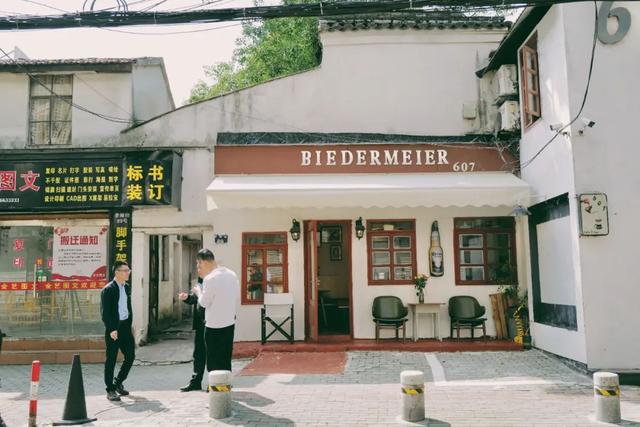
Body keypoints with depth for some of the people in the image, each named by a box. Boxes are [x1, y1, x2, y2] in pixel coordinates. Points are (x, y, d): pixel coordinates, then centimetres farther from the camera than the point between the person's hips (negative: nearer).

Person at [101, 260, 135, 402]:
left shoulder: (127, 287, 11)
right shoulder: (108, 289, -11)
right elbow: (105, 312, -14)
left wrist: (130, 324, 12)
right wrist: (112, 330, -18)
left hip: (126, 326, 7)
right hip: (113, 328, -7)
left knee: (130, 356, 8)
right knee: (111, 360, 2)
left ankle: (118, 383, 27)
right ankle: (110, 390, 12)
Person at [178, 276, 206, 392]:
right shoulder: (200, 281, 11)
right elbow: (194, 299, 16)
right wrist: (186, 297, -3)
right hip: (200, 322, 8)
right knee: (198, 353, 15)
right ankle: (195, 382, 26)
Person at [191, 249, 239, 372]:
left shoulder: (210, 279, -18)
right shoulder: (232, 275, 4)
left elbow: (204, 302, -10)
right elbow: (237, 297, 10)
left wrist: (198, 292, 7)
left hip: (214, 326, -7)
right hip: (230, 323, 7)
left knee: (214, 363, 4)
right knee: (226, 360, 15)